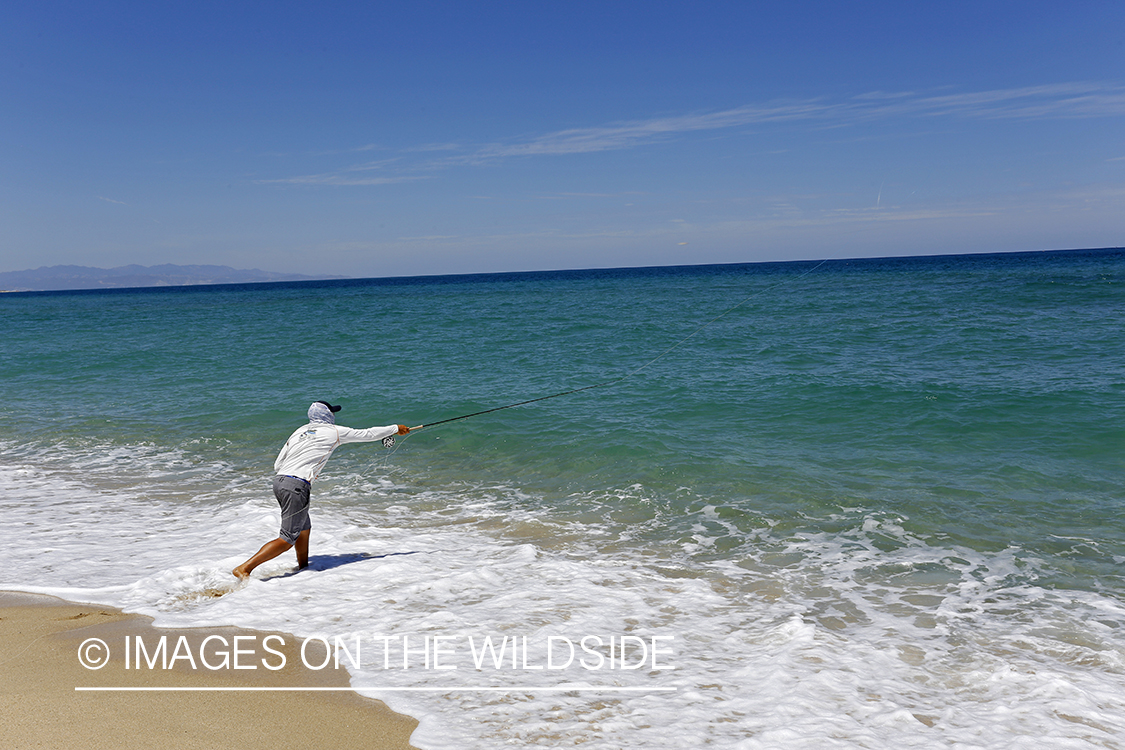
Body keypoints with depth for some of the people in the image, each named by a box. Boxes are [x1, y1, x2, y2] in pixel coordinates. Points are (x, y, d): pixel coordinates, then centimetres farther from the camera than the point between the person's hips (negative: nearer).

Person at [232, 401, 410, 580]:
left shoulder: (299, 431, 21)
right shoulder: (334, 431, 6)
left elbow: (277, 465, 18)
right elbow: (367, 434, 16)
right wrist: (395, 429, 28)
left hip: (278, 480, 8)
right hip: (296, 486, -8)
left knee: (303, 527, 24)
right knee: (288, 539, -5)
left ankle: (303, 568, 32)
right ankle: (244, 569, -14)